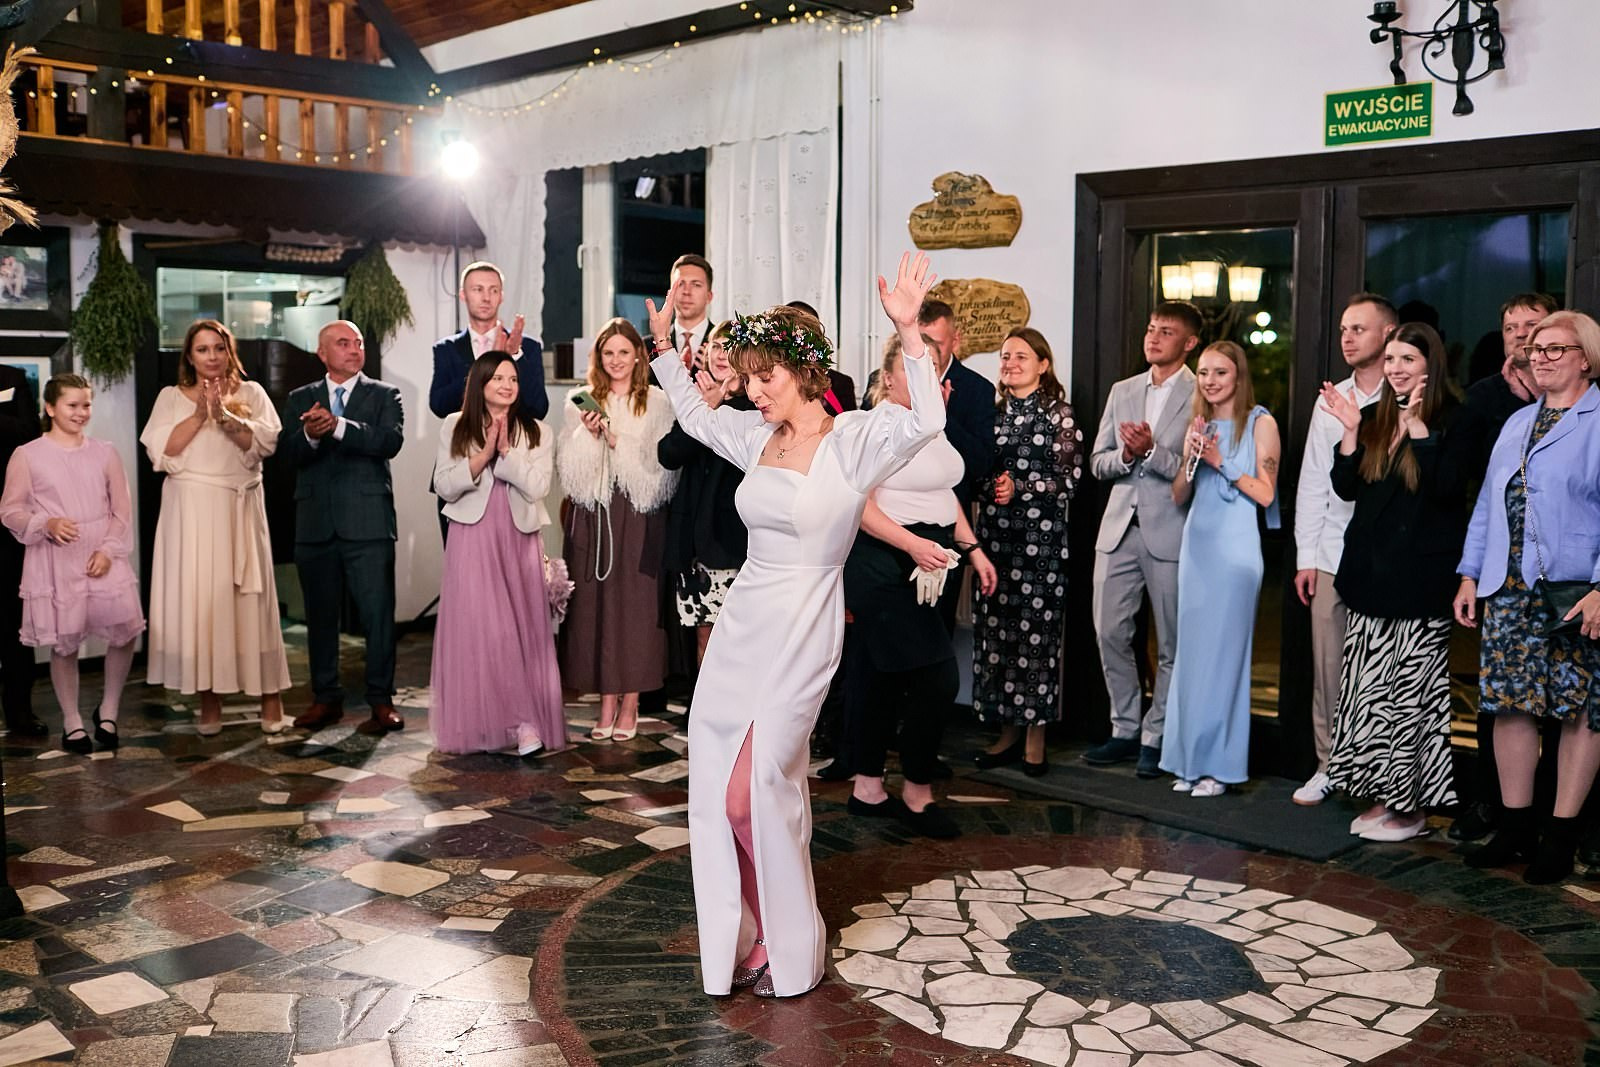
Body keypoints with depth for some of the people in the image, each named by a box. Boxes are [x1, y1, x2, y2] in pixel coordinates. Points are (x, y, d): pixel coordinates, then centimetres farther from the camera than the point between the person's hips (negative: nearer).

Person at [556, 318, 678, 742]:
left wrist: (618, 442, -11)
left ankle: (630, 704, 7)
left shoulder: (656, 402, 3)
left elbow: (661, 465, -4)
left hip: (639, 516, -2)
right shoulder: (582, 402, 9)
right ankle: (607, 702, 10)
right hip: (593, 516, 2)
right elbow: (570, 468, 4)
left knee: (635, 602, -1)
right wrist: (588, 435, -12)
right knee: (596, 602, 2)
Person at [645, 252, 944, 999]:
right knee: (717, 787, 8)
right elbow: (695, 416, 26)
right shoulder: (757, 436, 8)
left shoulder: (854, 438, -11)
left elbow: (925, 421, -29)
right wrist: (664, 348, 23)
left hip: (800, 635, -7)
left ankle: (790, 949, 18)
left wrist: (908, 332, -37)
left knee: (755, 792, -3)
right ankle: (743, 938, 24)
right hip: (741, 625, 7)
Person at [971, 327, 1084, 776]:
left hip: (1041, 533, -4)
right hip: (996, 532, 4)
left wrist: (1020, 489, -13)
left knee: (1037, 629, -4)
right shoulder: (995, 411, 13)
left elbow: (1069, 477, -4)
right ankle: (1008, 732, 15)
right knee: (995, 628, 4)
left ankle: (1035, 736, 6)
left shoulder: (1059, 413, 1)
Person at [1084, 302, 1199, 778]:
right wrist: (1125, 456, -9)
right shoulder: (1122, 391, 14)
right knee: (1110, 633, 7)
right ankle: (1125, 730, 21)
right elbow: (1098, 463, 11)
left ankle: (1156, 738, 15)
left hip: (1171, 532, -5)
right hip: (1119, 528, 5)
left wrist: (1151, 451, -20)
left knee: (1172, 643, 4)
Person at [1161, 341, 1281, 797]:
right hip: (1196, 544, 6)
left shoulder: (1260, 423, -2)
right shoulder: (1198, 425, 14)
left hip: (1235, 546, -6)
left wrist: (1221, 462, -13)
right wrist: (1191, 459, -4)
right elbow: (1179, 495, 13)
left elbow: (1265, 493, -7)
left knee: (1223, 652, -4)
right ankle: (1191, 760, 14)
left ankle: (1219, 765, 3)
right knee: (1191, 652, 6)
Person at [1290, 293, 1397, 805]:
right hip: (1332, 557, 4)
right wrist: (1306, 557, 8)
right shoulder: (1330, 401, 13)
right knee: (1328, 665, 6)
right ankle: (1329, 766, 16)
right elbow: (1312, 483, 12)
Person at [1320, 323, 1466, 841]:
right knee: (1367, 688, 7)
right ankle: (1383, 796, 16)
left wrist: (1416, 426, -21)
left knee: (1409, 691, -3)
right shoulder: (1374, 418, 13)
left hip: (1420, 579, -6)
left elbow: (1447, 486, -19)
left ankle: (1410, 806, 6)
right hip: (1369, 574, 6)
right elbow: (1346, 488, 8)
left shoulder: (1451, 420, -5)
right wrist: (1350, 430, -3)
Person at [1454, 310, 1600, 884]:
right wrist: (1469, 576, 13)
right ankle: (1515, 827, 16)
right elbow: (1487, 503, 19)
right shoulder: (1517, 422, 18)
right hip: (1508, 589, 6)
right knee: (1510, 702, 6)